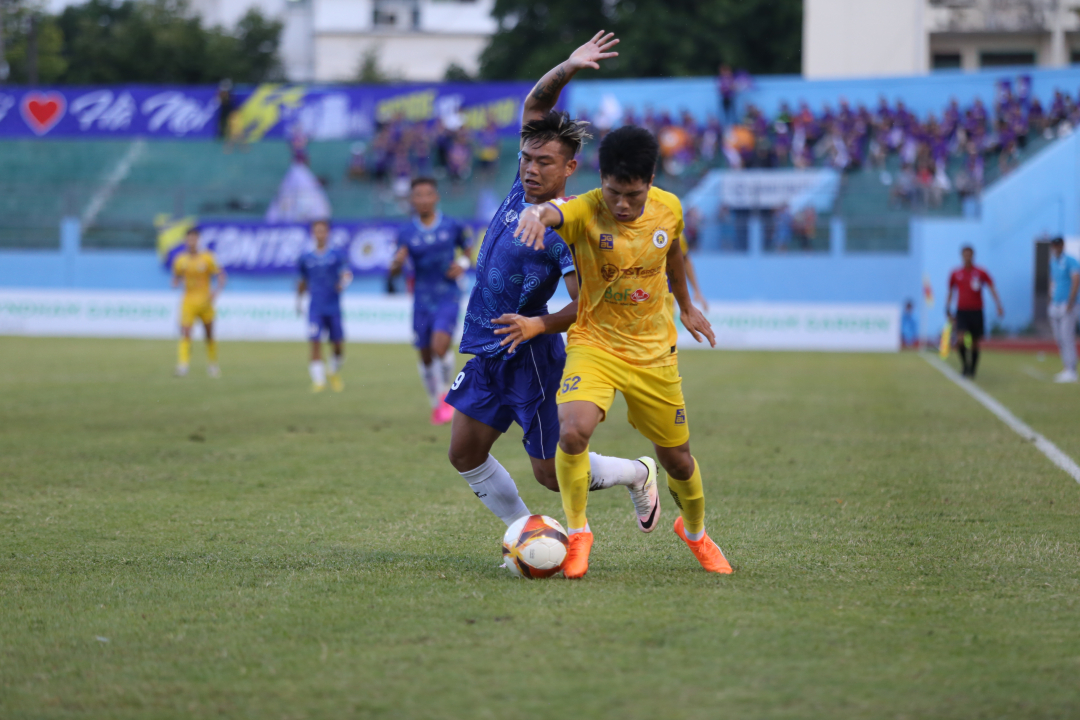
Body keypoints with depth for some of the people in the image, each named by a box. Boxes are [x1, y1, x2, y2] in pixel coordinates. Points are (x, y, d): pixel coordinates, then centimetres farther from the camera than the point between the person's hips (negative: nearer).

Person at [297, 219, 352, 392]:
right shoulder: (306, 258, 9)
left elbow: (347, 273, -7)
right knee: (315, 342, -13)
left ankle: (335, 373, 32)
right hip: (315, 308, 1)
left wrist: (344, 282, -27)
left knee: (338, 345, 5)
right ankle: (318, 380, -12)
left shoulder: (337, 254, 2)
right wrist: (299, 299, 21)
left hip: (333, 307, -1)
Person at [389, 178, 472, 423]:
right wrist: (397, 264, -27)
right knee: (426, 357, 7)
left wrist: (463, 264, -8)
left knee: (440, 347, -21)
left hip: (448, 299, -2)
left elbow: (468, 251, 14)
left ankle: (445, 396, 3)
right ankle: (436, 405, 28)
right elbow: (394, 270, -3)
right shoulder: (407, 234, 0)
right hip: (422, 300, 2)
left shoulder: (452, 227, -1)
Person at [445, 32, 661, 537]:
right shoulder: (524, 187, 1)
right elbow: (534, 105, 7)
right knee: (464, 455, 4)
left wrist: (537, 325, -31)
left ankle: (638, 474, 28)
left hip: (530, 357, -7)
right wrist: (567, 69, -8)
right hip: (487, 350, 7)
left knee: (552, 472, 1)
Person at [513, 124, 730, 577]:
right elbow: (555, 213, -46)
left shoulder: (669, 209, -8)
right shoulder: (585, 212, -21)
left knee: (676, 456, 13)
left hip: (654, 352, 3)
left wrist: (686, 307, 31)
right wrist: (537, 213, -71)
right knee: (572, 431, -29)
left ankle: (694, 531, 45)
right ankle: (577, 533, -6)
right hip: (594, 344, -3)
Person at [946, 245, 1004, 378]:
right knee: (960, 340, -20)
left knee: (975, 343, 5)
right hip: (961, 312, 0)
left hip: (976, 312, 0)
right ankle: (964, 364, 0)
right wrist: (948, 311, 12)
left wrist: (998, 306, -17)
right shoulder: (956, 274, 5)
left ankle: (972, 370, 19)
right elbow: (950, 292, 15)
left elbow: (992, 289, -4)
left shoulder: (981, 273, 0)